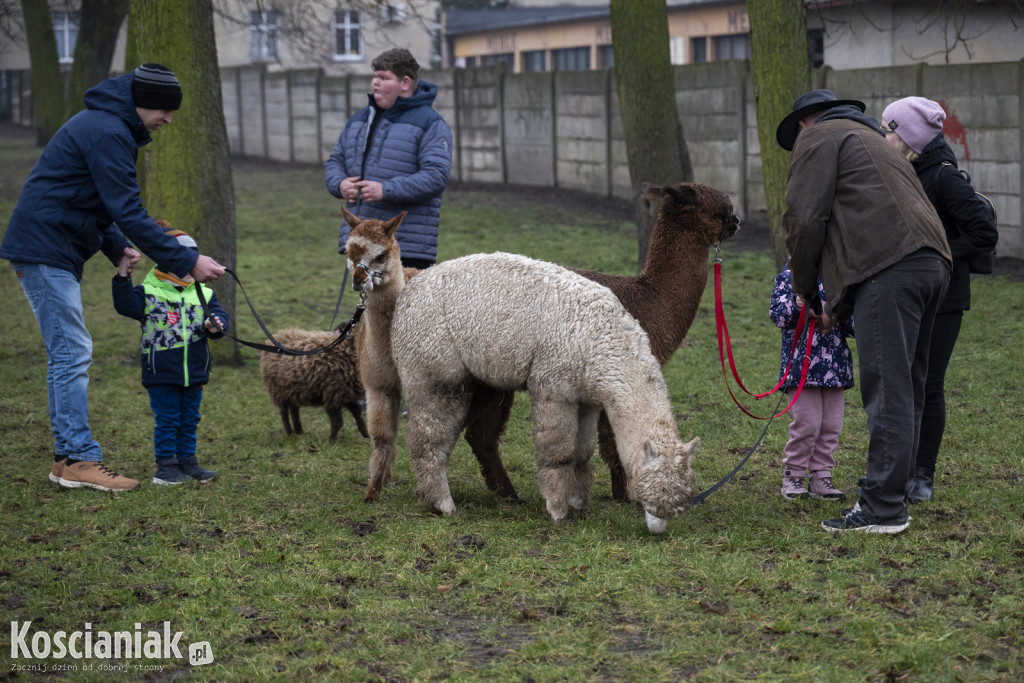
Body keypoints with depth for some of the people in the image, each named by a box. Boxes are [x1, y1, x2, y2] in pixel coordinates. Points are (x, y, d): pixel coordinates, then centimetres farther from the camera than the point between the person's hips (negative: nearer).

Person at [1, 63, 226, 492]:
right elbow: (129, 212, -23)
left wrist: (116, 247, 7)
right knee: (72, 352, -10)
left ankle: (67, 457, 15)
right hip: (45, 251, -11)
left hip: (53, 251, 11)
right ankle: (80, 460, -7)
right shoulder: (107, 133, -18)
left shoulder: (107, 125, 16)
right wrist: (187, 262, -21)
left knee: (68, 354, 11)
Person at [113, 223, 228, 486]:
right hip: (161, 373, -4)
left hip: (194, 372, 5)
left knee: (189, 419, 14)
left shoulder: (203, 293, 6)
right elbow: (126, 306, -17)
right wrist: (122, 281, -30)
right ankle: (165, 465, 9)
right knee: (167, 420, 1)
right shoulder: (148, 292, -6)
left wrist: (215, 325, -19)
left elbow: (218, 314, 3)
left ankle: (188, 461, 24)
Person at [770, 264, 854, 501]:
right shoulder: (788, 277, 0)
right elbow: (776, 314, -7)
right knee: (807, 423, -7)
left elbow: (848, 320, 16)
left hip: (834, 365, 5)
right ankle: (792, 475, 9)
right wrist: (796, 306, -25)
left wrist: (856, 324, -5)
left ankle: (820, 477, 16)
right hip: (802, 363, -5)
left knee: (831, 424, 6)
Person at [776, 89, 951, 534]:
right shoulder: (872, 137, 37)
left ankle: (883, 509, -11)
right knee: (906, 389, 14)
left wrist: (804, 288, 11)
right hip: (932, 261, 9)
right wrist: (840, 307, 35)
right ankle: (895, 493, 19)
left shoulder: (819, 136, 10)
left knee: (888, 391, -10)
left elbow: (806, 217, -2)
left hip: (889, 269, -9)